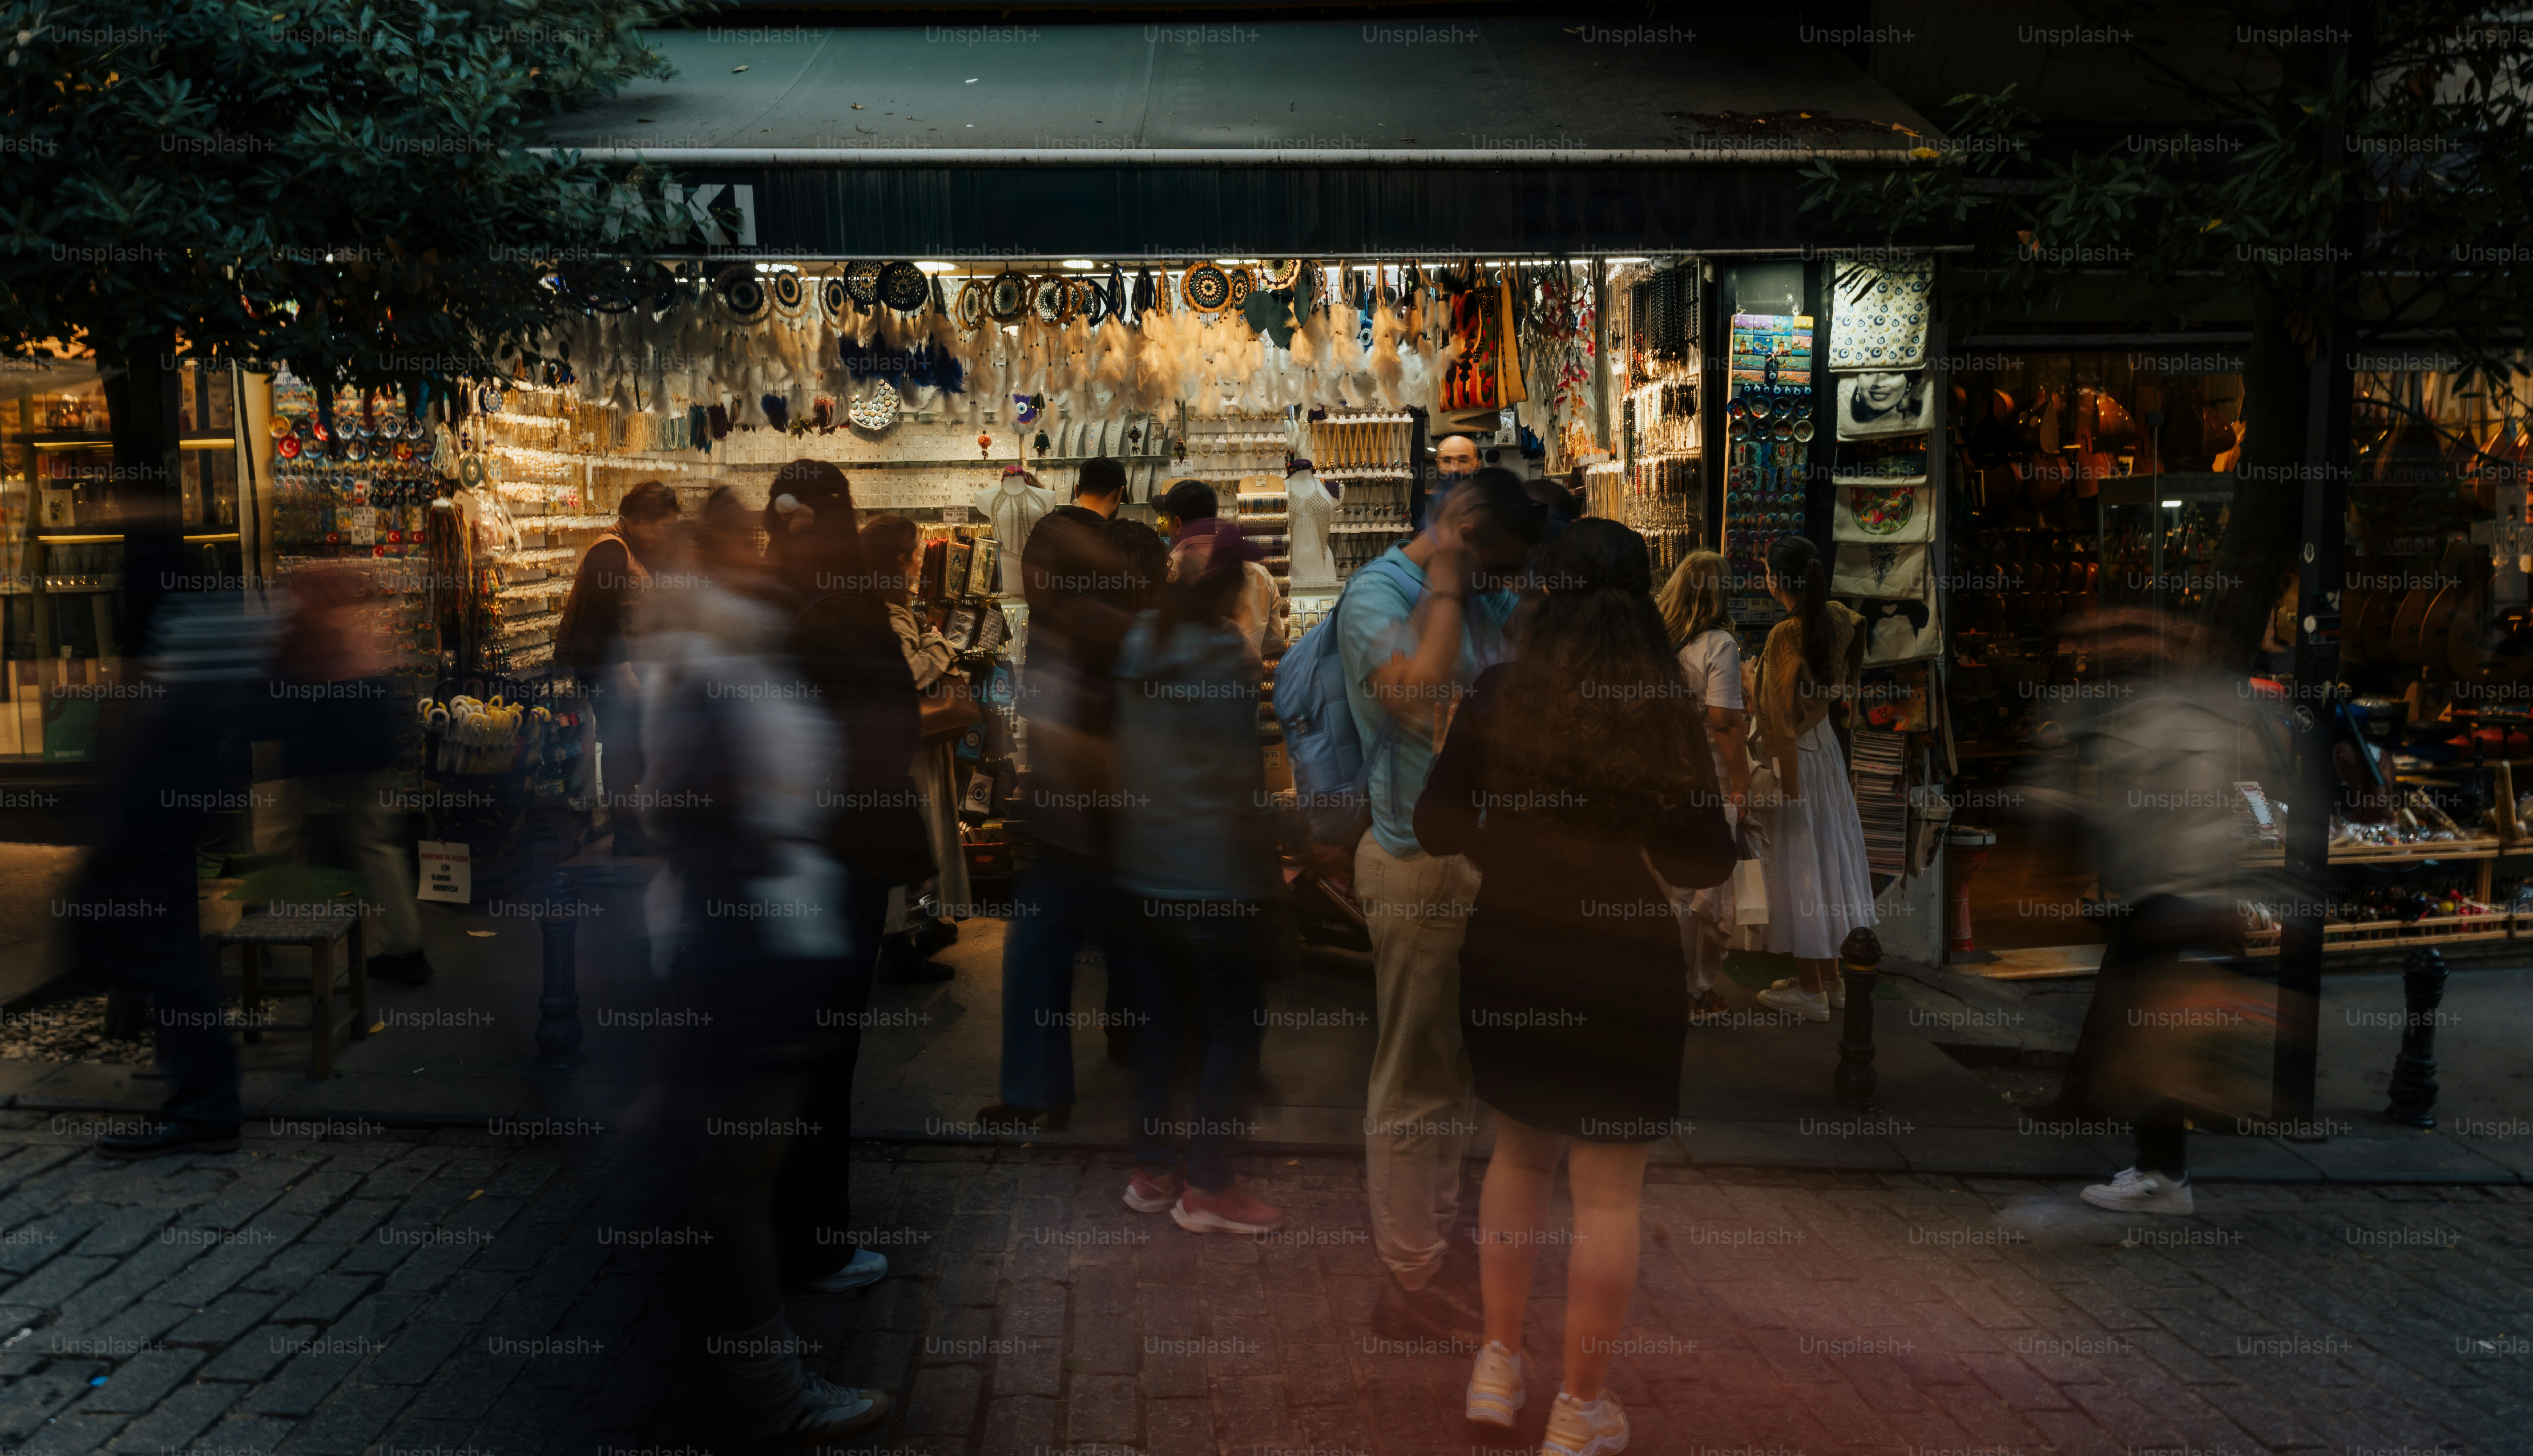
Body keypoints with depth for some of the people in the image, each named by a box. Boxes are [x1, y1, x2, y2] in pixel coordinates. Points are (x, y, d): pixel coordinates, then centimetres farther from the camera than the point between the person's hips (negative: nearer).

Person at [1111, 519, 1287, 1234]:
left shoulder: (1138, 644, 6)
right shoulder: (1225, 653, -15)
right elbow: (1242, 772, -13)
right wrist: (1266, 866, -4)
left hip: (1144, 861, 8)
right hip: (1212, 870, -8)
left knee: (1159, 1012, 15)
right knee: (1235, 1021, 2)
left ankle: (1152, 1171, 22)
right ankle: (1207, 1187, 6)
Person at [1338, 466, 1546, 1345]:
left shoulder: (1487, 599, 11)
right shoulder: (1377, 593, -12)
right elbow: (1423, 695, -29)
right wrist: (1445, 579, -20)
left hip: (1478, 859, 8)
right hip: (1420, 866, -8)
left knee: (1453, 1075, 18)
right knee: (1415, 1082, 1)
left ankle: (1436, 1252, 33)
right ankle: (1410, 1286, 12)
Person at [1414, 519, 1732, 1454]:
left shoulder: (1497, 696, -7)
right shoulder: (1665, 713, -12)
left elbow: (1436, 830, -1)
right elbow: (1704, 863, -9)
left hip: (1504, 963, 3)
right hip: (1622, 976, -3)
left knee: (1520, 1154, 24)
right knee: (1609, 1192, 9)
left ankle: (1499, 1365, 31)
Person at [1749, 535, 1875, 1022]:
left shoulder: (1785, 636, -24)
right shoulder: (1838, 621, -3)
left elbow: (1780, 714, -21)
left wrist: (1776, 778, -15)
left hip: (1791, 758, -7)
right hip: (1826, 748, 7)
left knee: (1796, 863, 3)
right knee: (1828, 855, 16)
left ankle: (1810, 990, 12)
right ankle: (1831, 979, 27)